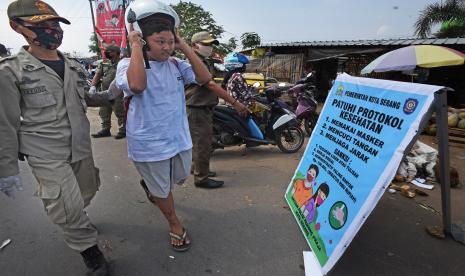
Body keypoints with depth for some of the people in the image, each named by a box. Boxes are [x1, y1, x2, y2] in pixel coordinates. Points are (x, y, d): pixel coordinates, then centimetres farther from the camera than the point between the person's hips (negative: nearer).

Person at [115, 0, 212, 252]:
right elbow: (137, 85, -35)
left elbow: (204, 77, -12)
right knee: (162, 190, 16)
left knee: (179, 179, 29)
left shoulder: (176, 64, 1)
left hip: (180, 139, 5)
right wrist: (135, 46, -25)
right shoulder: (128, 64, -13)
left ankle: (148, 184, 59)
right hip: (150, 145, -5)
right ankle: (175, 225, 43)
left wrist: (184, 47, -10)